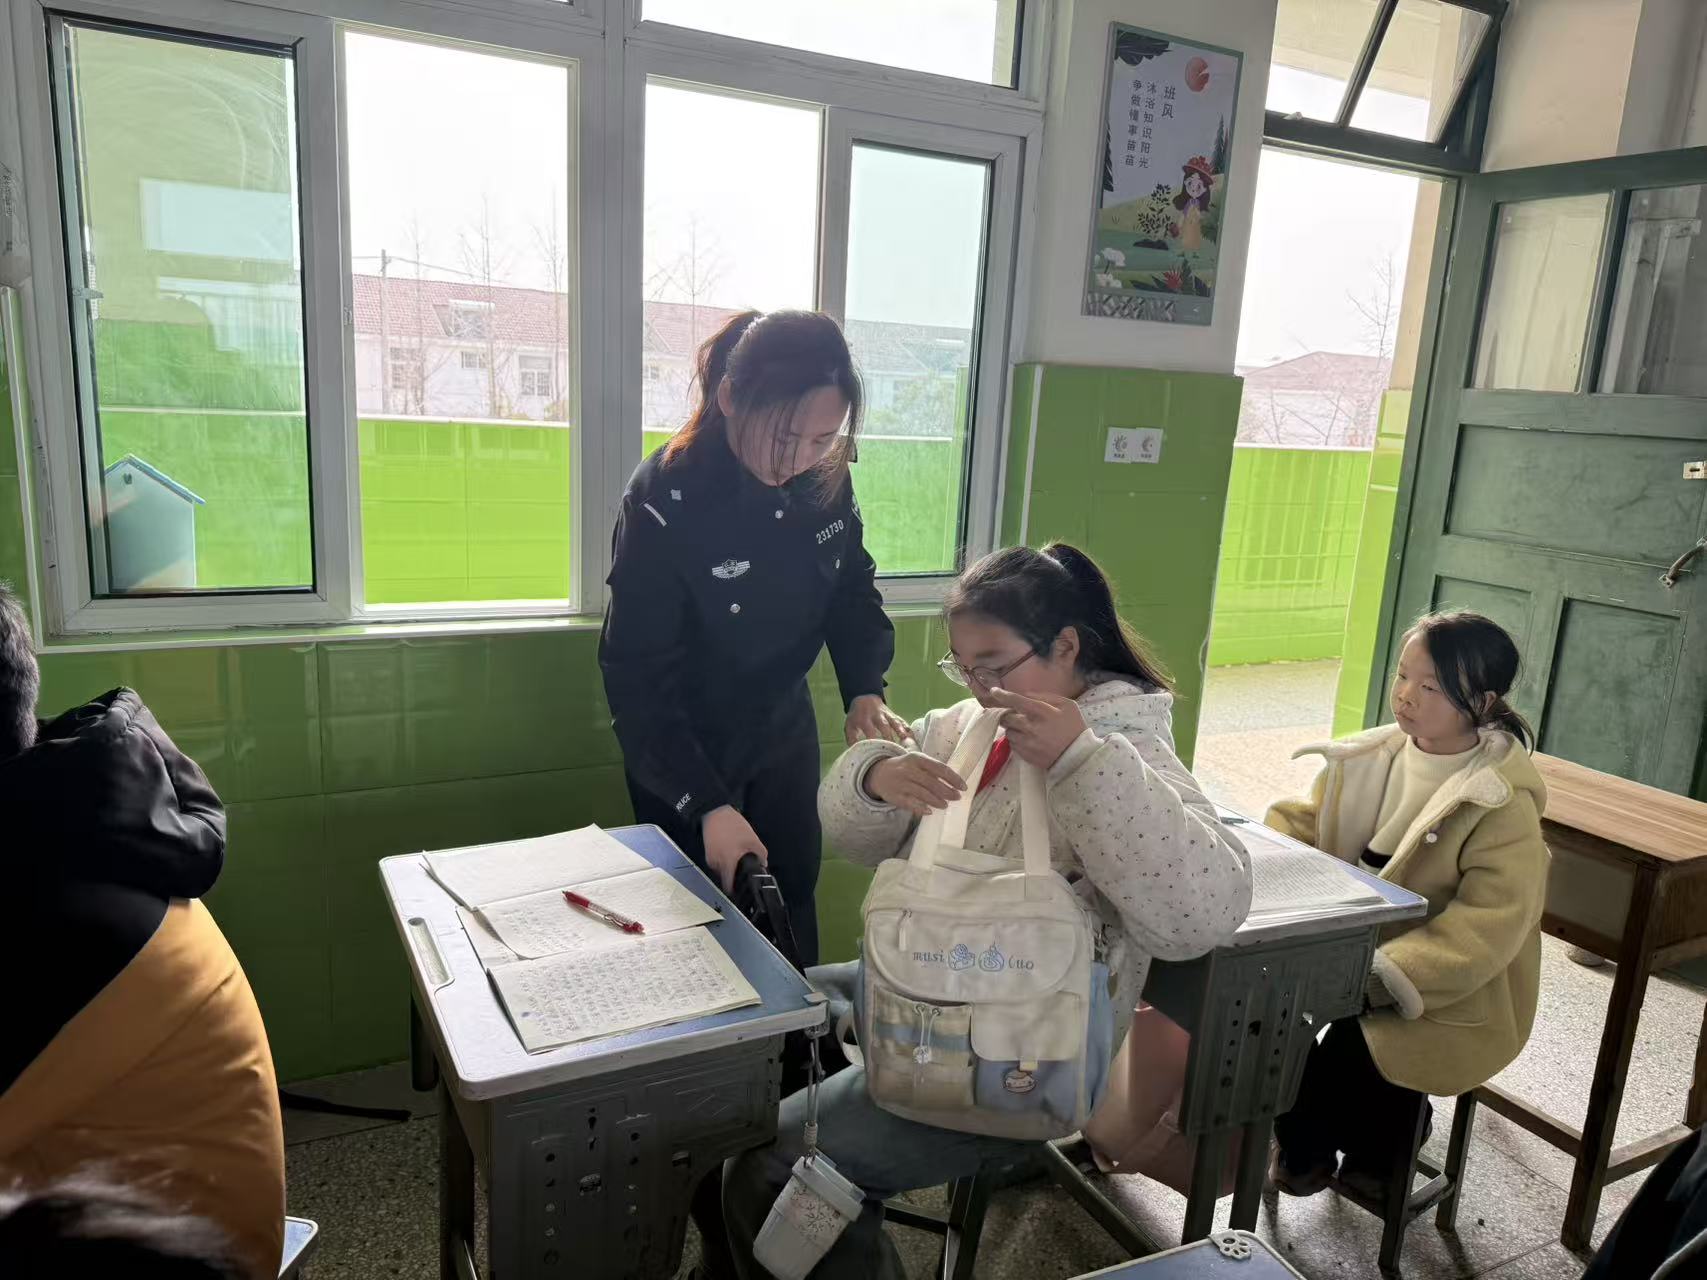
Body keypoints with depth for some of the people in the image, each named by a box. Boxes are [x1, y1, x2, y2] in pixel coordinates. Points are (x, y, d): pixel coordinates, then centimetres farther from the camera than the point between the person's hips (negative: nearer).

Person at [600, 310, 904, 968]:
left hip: (784, 732, 5)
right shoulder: (664, 501, -28)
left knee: (793, 900, 18)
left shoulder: (824, 476, -13)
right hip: (685, 749, -4)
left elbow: (853, 591, 0)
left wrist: (865, 690, -19)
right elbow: (638, 673, -25)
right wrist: (707, 805, -32)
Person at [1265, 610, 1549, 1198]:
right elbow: (1302, 821, 5)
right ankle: (1303, 1143, 9)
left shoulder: (1504, 803, -17)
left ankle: (1378, 1146, 13)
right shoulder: (1373, 755, 0)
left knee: (1345, 1057, -26)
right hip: (1348, 952, 5)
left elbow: (1490, 925, -24)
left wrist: (1384, 975, -33)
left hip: (1446, 993, -5)